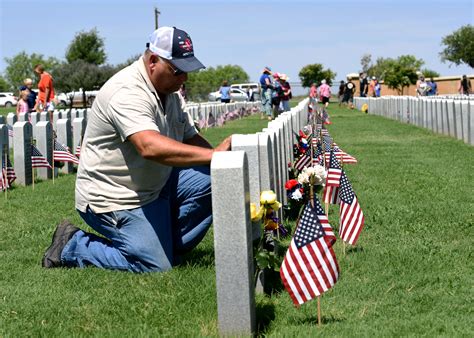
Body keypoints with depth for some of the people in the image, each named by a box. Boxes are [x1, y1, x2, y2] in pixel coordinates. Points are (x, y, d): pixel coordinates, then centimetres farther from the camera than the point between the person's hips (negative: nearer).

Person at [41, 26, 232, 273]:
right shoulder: (127, 92, -24)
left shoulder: (168, 91, 9)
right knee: (155, 266, -15)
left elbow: (190, 137, 11)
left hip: (156, 185, 9)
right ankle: (71, 246, 3)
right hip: (113, 199, -9)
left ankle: (168, 245, 7)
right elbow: (150, 146, -40)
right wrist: (213, 155, -45)